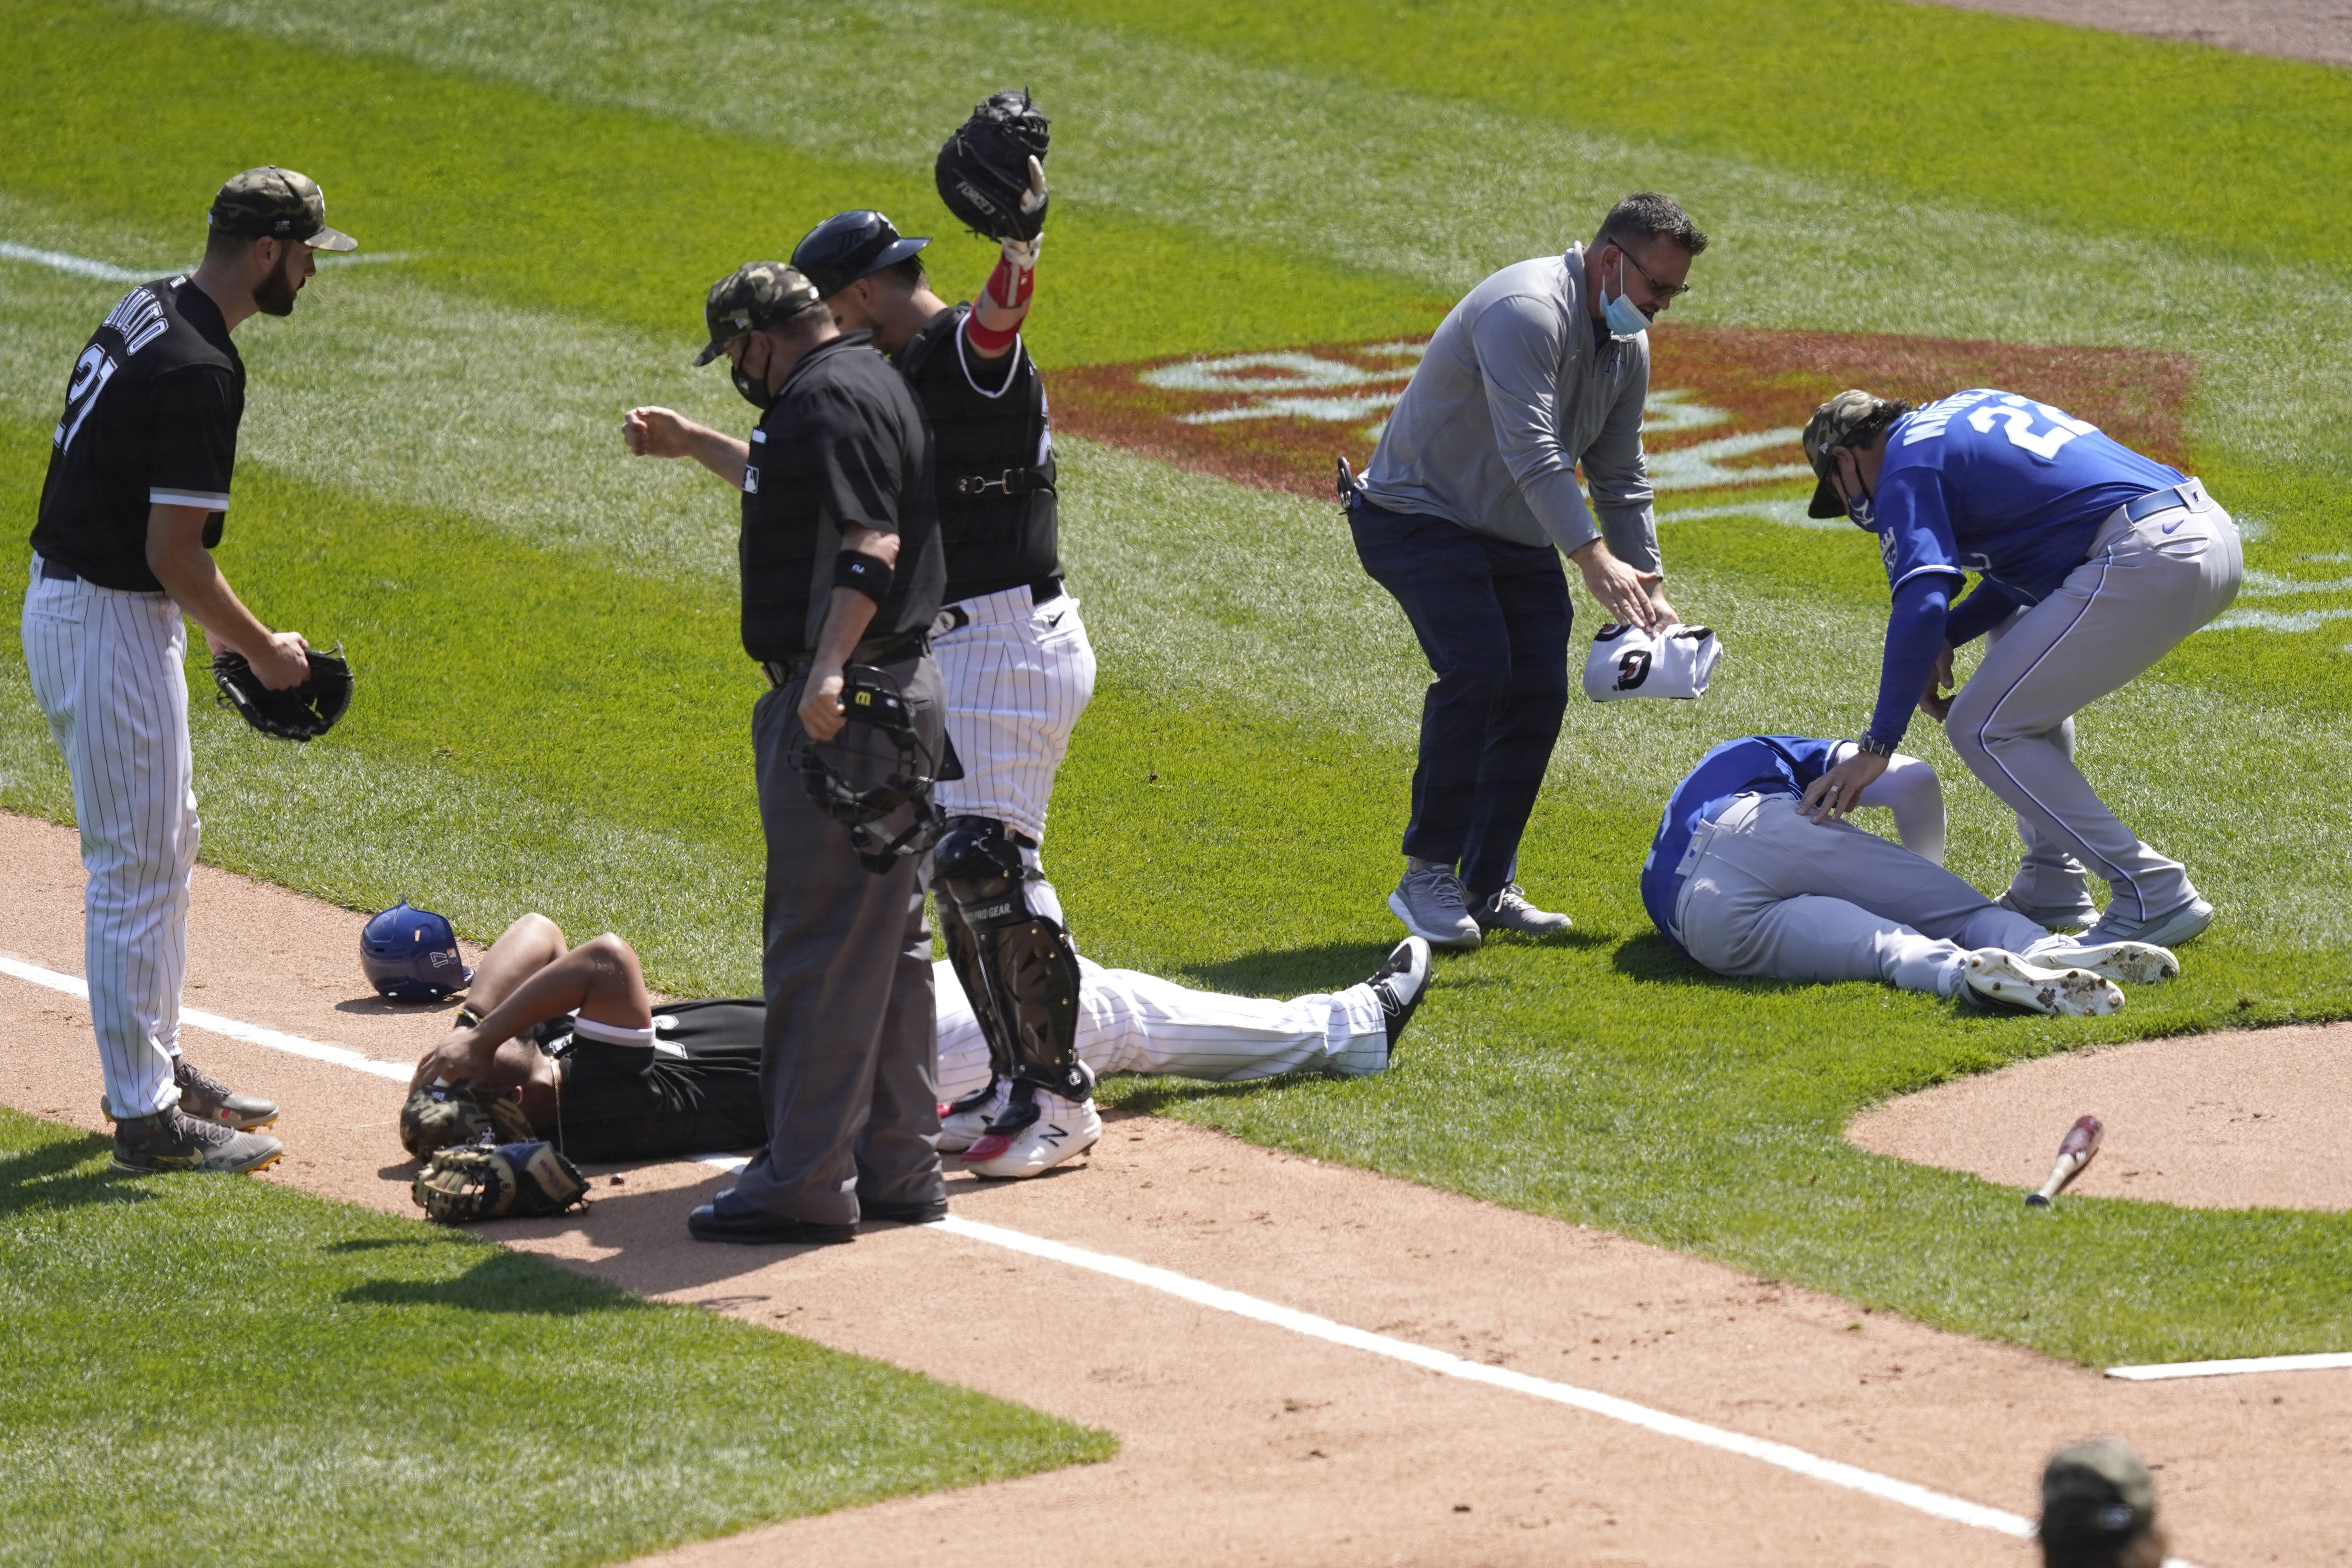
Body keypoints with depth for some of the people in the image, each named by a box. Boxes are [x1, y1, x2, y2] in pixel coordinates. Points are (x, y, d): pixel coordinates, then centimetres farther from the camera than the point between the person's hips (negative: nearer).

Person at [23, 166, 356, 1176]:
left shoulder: (147, 314, 8)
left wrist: (214, 623, 19)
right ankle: (146, 1118, 2)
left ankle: (155, 1063, 32)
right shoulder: (197, 372, -24)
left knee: (164, 842, 21)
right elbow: (173, 553, -23)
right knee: (135, 868, -4)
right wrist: (259, 650, -10)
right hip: (110, 627, -10)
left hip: (68, 595, 10)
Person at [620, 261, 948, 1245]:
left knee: (818, 941, -8)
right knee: (888, 937, 14)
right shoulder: (862, 383, 18)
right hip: (895, 694, 11)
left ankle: (806, 1182, -7)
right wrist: (694, 447, 42)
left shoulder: (829, 397, -15)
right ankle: (897, 1165, 20)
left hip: (841, 702, -11)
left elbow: (871, 543, -28)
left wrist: (829, 671, -37)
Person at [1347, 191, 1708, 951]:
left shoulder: (1628, 345, 5)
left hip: (1518, 536, 9)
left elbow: (1620, 478, 14)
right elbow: (1532, 452, -36)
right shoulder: (1527, 311, -26)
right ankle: (1427, 876, -16)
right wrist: (1595, 561, -44)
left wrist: (1650, 591, 7)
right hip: (1422, 513, -9)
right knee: (1478, 670, -24)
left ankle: (1488, 888, 7)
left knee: (1539, 694, -2)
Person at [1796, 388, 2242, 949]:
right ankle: (2052, 888, 26)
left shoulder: (1906, 469, 1)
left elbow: (1920, 604, -13)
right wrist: (1947, 637, 19)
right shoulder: (1969, 409, 28)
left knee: (1984, 728, 0)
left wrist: (1876, 748, -13)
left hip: (2146, 561, -10)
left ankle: (2154, 893, -5)